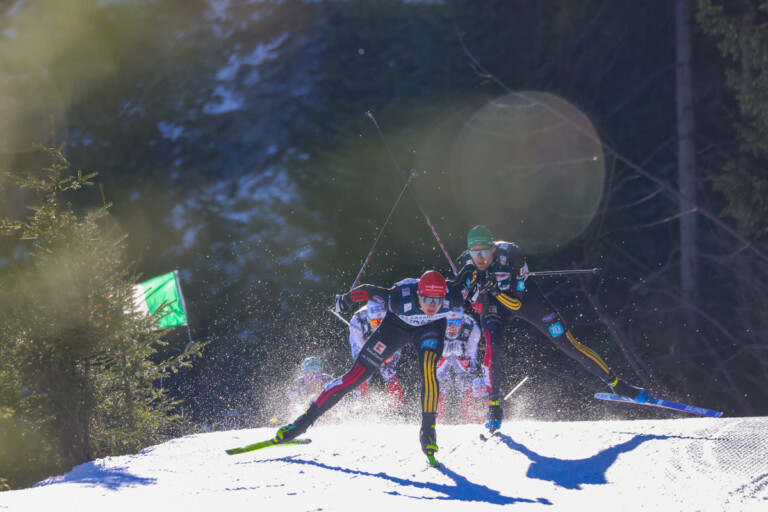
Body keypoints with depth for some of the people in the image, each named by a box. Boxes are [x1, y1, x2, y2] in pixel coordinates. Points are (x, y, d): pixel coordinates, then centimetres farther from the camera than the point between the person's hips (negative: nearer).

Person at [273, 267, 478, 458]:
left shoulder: (451, 297, -39)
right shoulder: (401, 299, -42)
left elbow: (469, 271, -20)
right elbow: (367, 291, -24)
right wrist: (346, 300, -6)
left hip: (430, 328, 1)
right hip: (396, 325, -1)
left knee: (428, 369, -31)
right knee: (355, 377, -5)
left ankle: (428, 429, -17)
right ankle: (305, 420, 5)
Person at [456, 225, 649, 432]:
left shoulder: (509, 254, -33)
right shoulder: (465, 263, -23)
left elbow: (516, 304, -31)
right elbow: (478, 307, -15)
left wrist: (496, 288, -48)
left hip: (524, 297, -2)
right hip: (493, 306, 2)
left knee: (567, 343, -3)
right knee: (492, 349, -25)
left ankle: (617, 384, 6)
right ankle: (494, 408, -9)